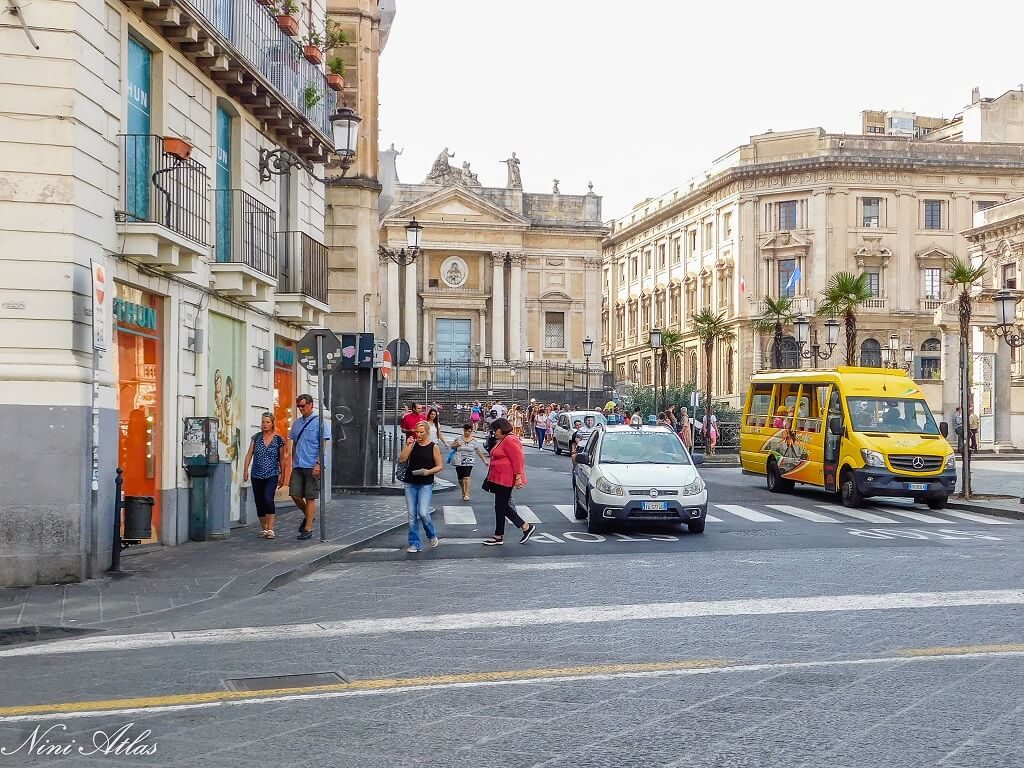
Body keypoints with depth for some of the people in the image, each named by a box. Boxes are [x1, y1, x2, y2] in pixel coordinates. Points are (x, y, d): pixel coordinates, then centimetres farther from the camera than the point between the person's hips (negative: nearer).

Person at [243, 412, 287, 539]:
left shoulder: (278, 439, 0)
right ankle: (263, 529, 19)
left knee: (268, 499, -21)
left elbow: (282, 459, 6)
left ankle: (270, 530, -19)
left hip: (272, 475, -3)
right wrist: (246, 470, -1)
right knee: (259, 502, 6)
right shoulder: (256, 437, 6)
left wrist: (282, 475, 6)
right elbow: (249, 454, 7)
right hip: (257, 475, 3)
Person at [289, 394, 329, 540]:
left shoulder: (318, 422, -4)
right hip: (298, 466, 6)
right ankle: (308, 516, 25)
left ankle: (308, 530, 3)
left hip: (312, 466, -6)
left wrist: (318, 464, -16)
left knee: (310, 498, -2)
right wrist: (293, 463, 18)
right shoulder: (297, 423, 14)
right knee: (294, 494, 0)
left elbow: (323, 444, -8)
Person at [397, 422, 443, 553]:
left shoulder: (433, 447, -2)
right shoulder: (413, 444, 6)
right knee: (412, 515, 3)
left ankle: (432, 535, 16)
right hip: (410, 483, 3)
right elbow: (402, 459, -4)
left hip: (426, 484, -3)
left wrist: (429, 471, -16)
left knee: (423, 513, -12)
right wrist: (408, 445, -12)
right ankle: (414, 544, 11)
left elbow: (440, 466, 0)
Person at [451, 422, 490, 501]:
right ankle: (463, 492, 31)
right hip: (459, 462, 3)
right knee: (460, 479, 8)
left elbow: (479, 452, 7)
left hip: (469, 462, -3)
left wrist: (485, 460, 4)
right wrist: (456, 444, -6)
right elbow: (452, 446, 15)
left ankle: (467, 494, -18)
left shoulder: (474, 441, 3)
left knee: (466, 477, -18)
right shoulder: (458, 439, 6)